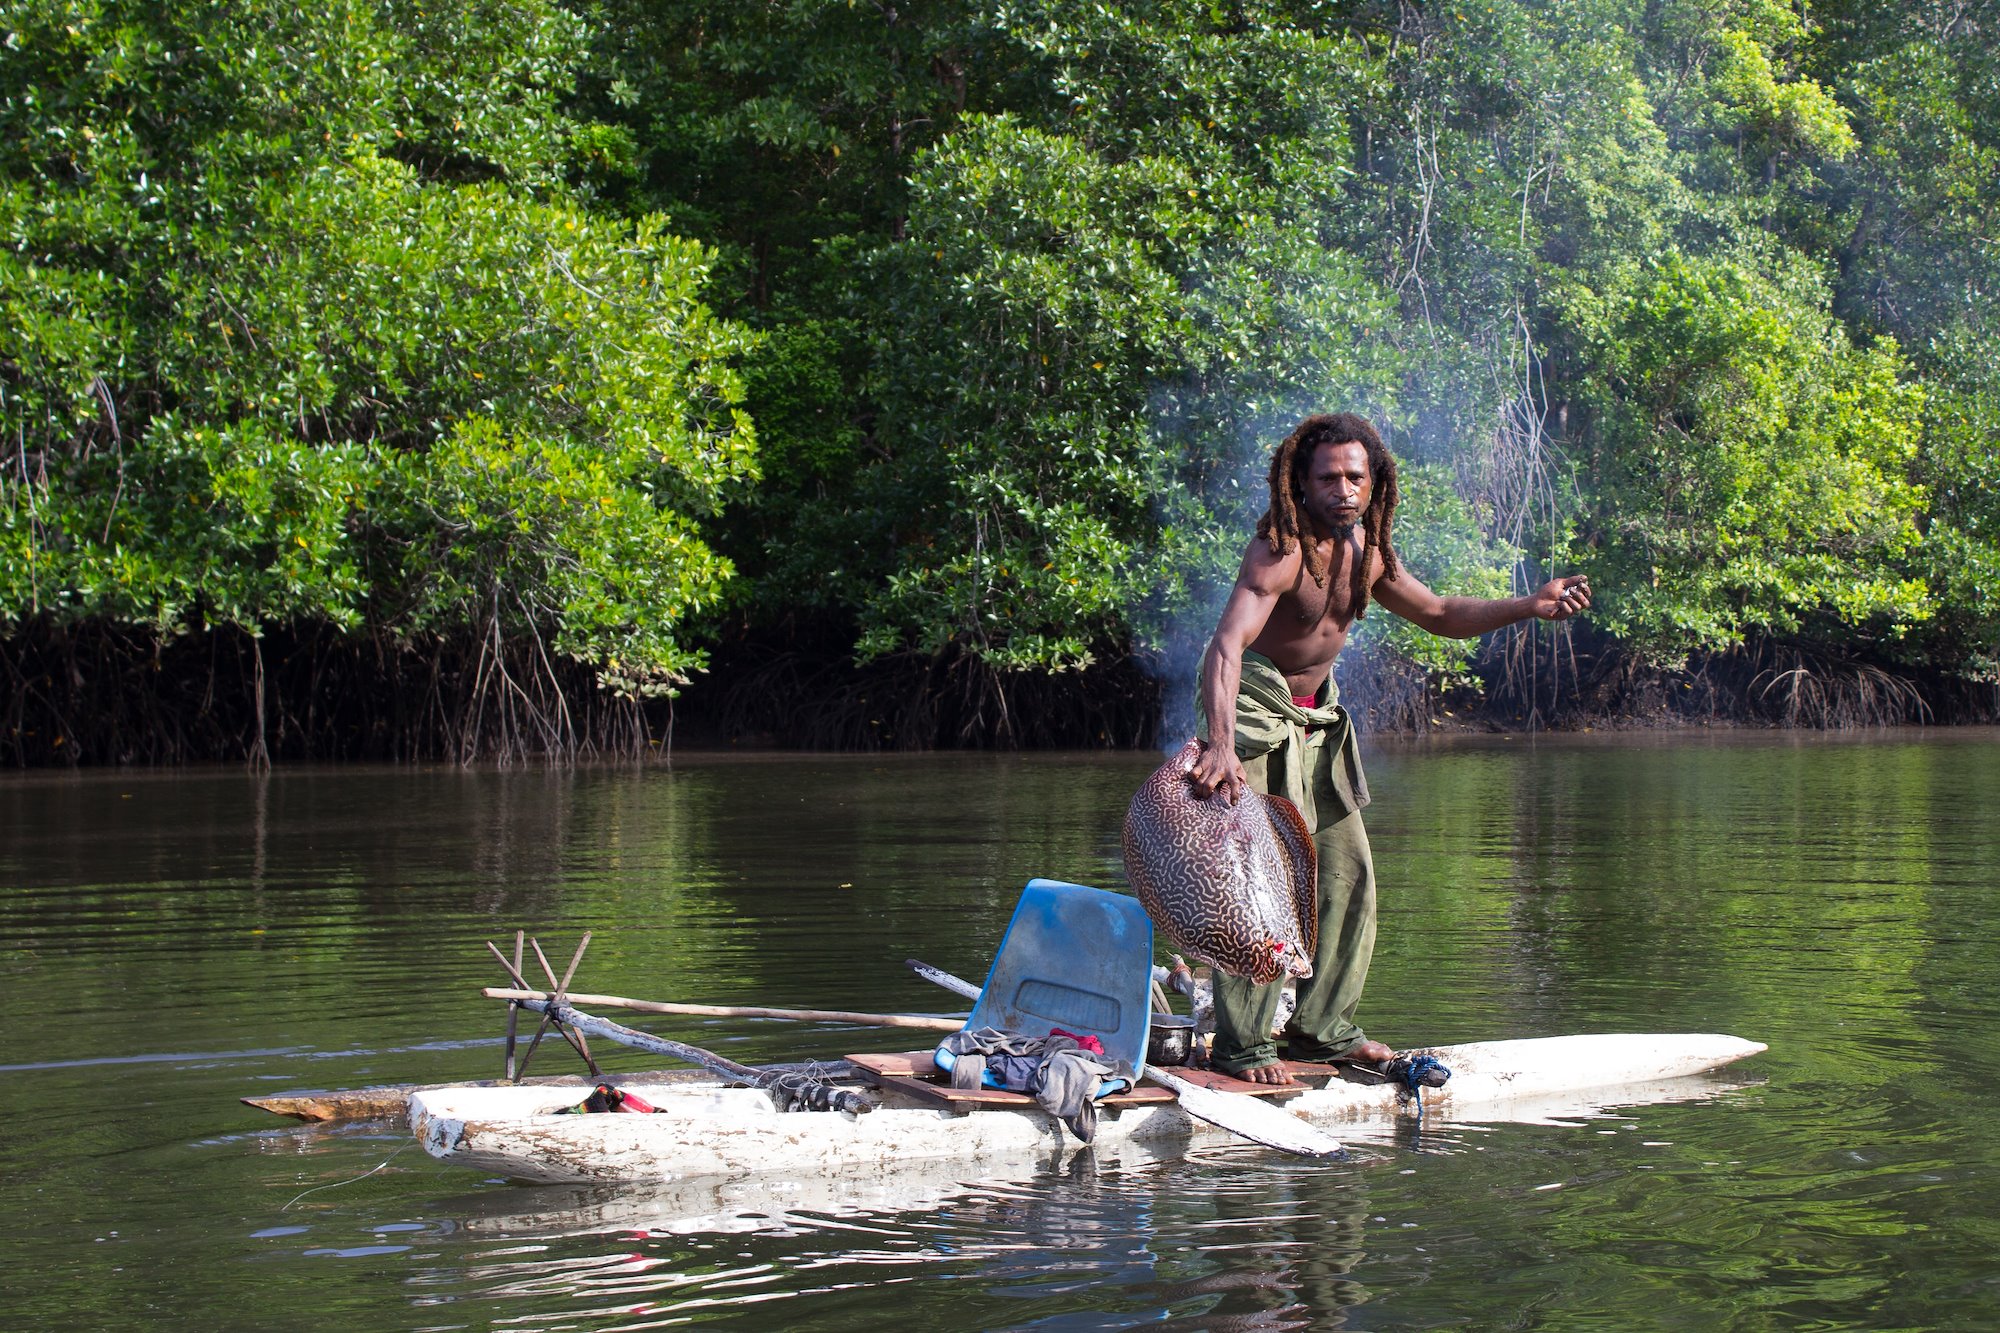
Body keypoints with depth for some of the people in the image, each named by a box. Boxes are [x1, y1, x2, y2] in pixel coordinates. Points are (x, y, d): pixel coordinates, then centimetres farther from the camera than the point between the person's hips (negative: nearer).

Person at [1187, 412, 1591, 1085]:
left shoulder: (1366, 550, 2)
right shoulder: (1280, 551, -24)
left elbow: (1441, 614, 16)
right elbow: (1227, 644, -38)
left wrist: (1531, 606, 0)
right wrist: (1219, 745, -52)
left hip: (1316, 717, 9)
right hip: (1254, 706, -9)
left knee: (1348, 872, 10)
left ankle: (1321, 1026, 20)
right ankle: (1240, 1044, -11)